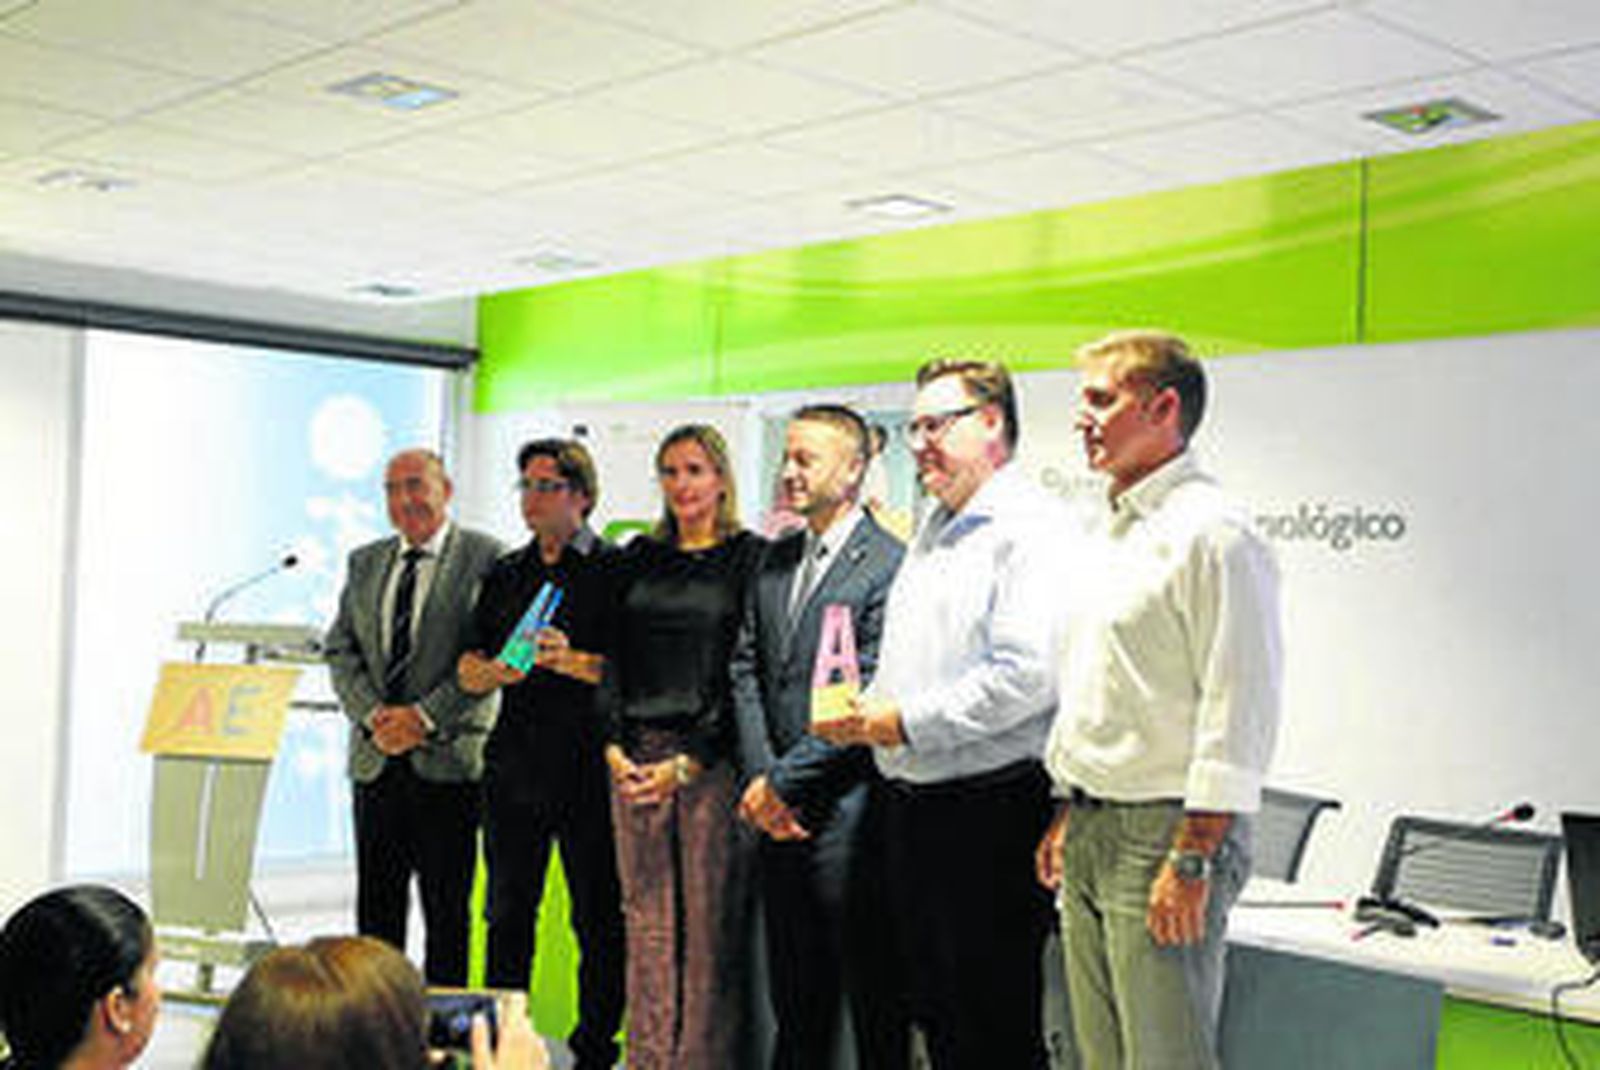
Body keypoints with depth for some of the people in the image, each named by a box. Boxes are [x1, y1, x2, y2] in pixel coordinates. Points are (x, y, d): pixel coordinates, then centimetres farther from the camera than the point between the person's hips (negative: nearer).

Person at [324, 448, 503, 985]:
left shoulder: (486, 558, -4)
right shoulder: (365, 562, 14)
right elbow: (341, 649, 10)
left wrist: (425, 717, -15)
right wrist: (373, 715, -6)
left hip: (448, 757, -5)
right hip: (376, 756, 5)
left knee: (447, 905, 3)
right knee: (376, 902, 10)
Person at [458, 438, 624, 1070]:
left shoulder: (615, 570, -1)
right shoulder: (505, 575, 15)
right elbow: (470, 669, 14)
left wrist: (573, 662, -22)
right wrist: (490, 672, -7)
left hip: (588, 770, -4)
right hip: (514, 768, 5)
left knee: (598, 919, 2)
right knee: (508, 917, 10)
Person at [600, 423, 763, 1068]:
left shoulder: (750, 557, 0)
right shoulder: (640, 558, 15)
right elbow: (612, 658, 12)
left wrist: (689, 762, -12)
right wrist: (614, 745, -3)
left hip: (711, 760, -4)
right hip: (634, 756, 4)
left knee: (711, 924, -2)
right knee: (646, 923, 6)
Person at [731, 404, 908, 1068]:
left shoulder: (889, 565, -10)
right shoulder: (774, 560, 14)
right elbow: (746, 670, 9)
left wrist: (784, 780, -12)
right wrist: (759, 776, -4)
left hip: (844, 808, -7)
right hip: (779, 812, 7)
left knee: (872, 998, 2)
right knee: (794, 995, 15)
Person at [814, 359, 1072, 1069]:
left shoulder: (1031, 526, -11)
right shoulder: (933, 531, 19)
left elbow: (1028, 675, -21)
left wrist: (905, 721, -16)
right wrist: (861, 713, 6)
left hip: (992, 810, -9)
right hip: (910, 806, 9)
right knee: (933, 1012, 15)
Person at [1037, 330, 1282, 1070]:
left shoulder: (1211, 534, -13)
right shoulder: (1118, 533, 17)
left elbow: (1238, 712, -18)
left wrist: (1192, 860, -21)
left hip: (1164, 832, -9)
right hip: (1092, 834, 9)